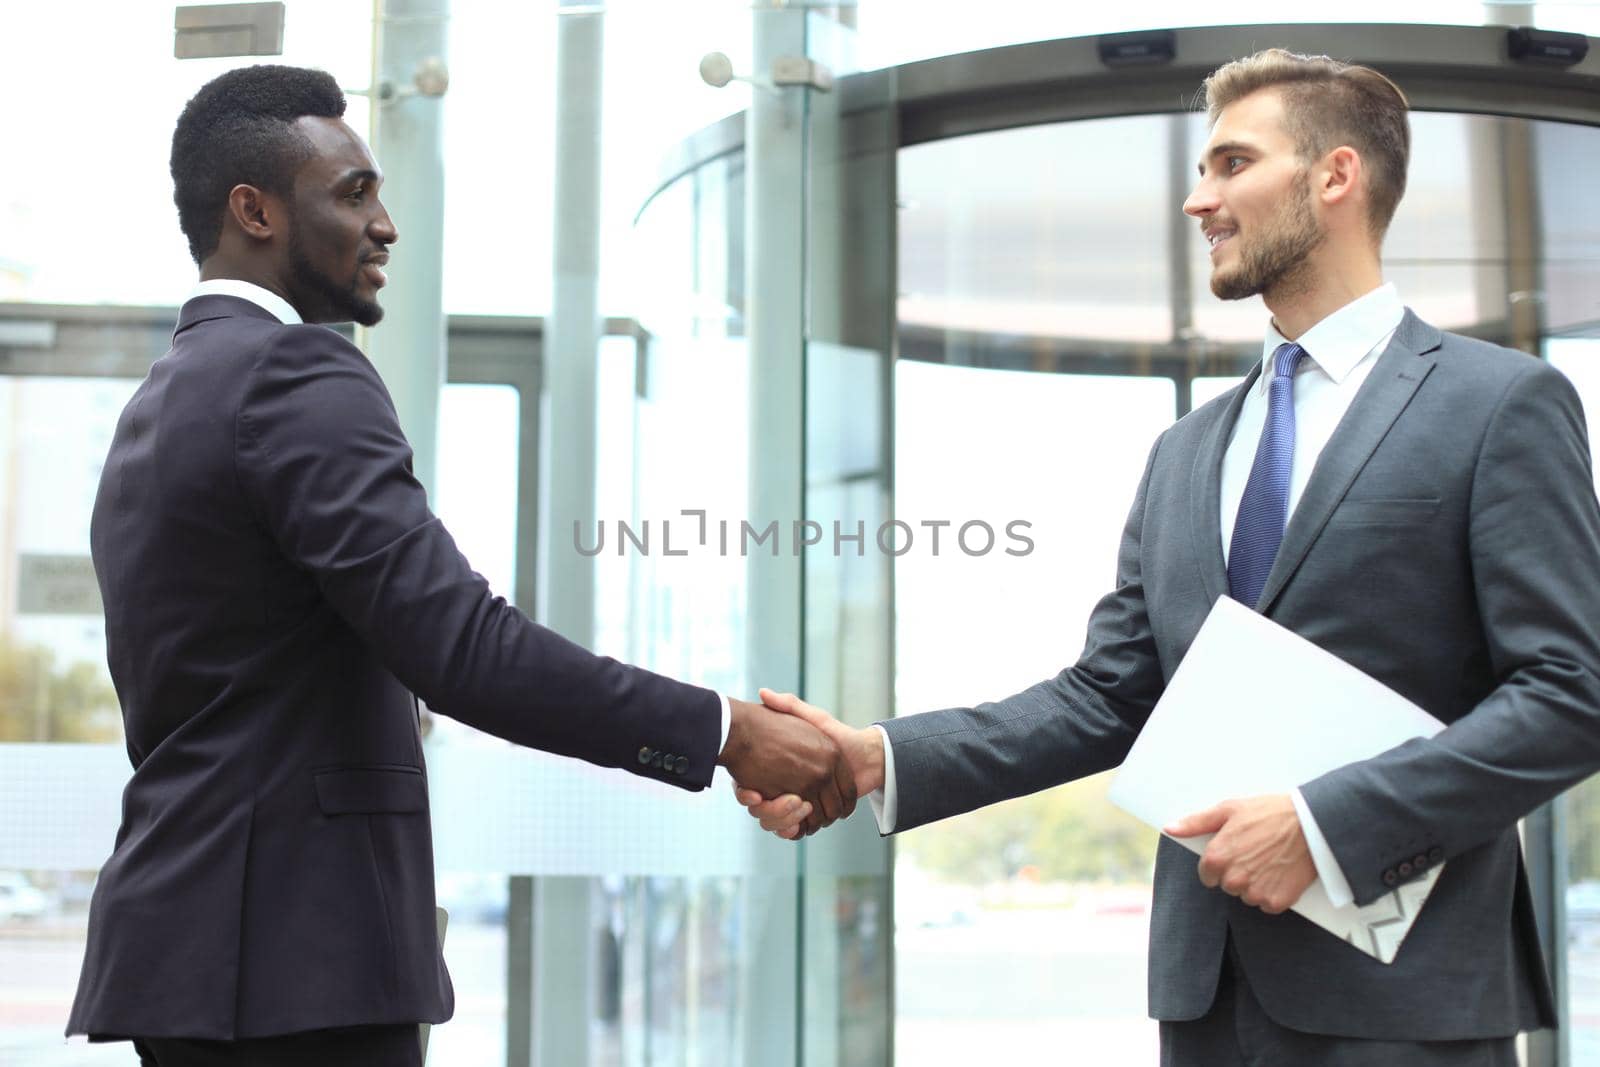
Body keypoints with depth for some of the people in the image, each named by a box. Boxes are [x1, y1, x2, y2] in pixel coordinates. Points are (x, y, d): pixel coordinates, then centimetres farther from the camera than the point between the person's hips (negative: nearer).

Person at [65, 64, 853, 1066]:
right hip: (289, 956, -10)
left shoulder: (161, 405, 18)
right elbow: (461, 643, -24)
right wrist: (727, 731, -21)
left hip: (195, 938, 10)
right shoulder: (294, 377, -13)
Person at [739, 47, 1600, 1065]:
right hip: (1210, 978, 5)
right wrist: (882, 761, -3)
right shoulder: (1185, 454, 15)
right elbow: (1107, 697, 10)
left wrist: (1326, 823, -18)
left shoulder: (1505, 402, -4)